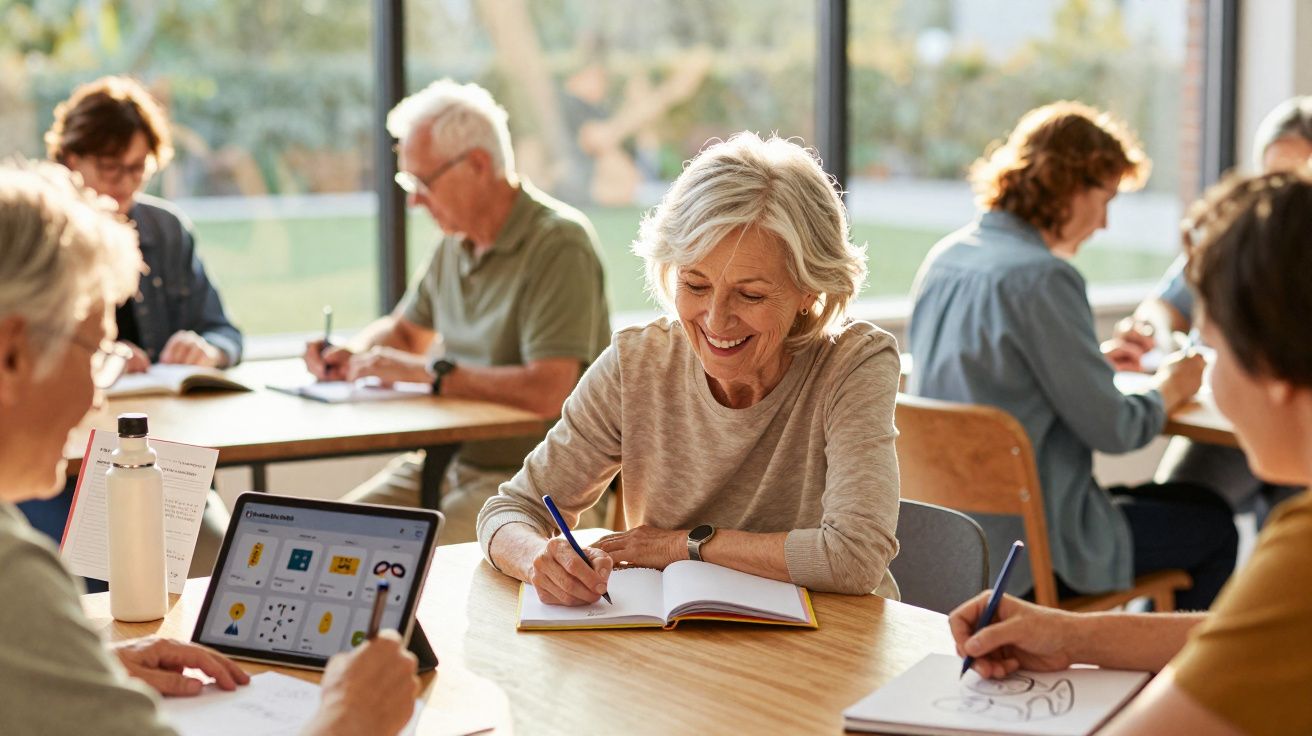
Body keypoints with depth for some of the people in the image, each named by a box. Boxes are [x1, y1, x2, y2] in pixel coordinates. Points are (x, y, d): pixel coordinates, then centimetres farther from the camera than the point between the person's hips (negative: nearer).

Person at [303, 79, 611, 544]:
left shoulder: (558, 244, -16)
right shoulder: (456, 243, 12)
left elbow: (547, 392, -27)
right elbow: (405, 330, 30)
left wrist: (424, 372, -19)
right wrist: (353, 355, 7)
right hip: (449, 461, 8)